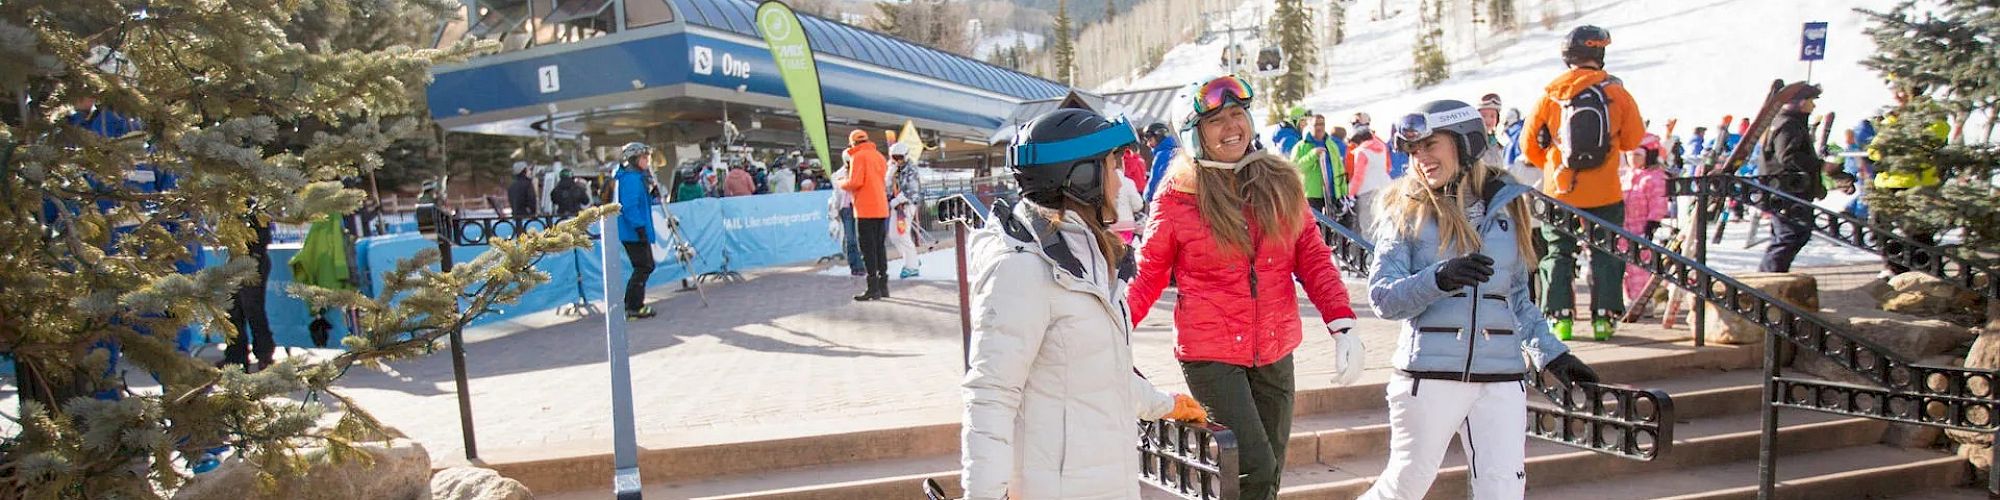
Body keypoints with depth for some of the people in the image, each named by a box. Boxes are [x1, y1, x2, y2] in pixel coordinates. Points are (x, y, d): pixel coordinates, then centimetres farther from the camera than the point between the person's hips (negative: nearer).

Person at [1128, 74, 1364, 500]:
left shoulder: (1280, 183, 3)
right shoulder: (1177, 196, -6)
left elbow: (1313, 259, 5)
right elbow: (1148, 276, 0)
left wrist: (1343, 326, -7)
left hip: (1275, 353, 5)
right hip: (1209, 354, -4)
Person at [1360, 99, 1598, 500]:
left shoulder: (1507, 205, 9)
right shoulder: (1407, 210, -1)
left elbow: (1517, 297, 20)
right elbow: (1381, 297, -10)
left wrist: (1551, 353, 14)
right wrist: (1438, 279, -26)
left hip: (1501, 379, 3)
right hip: (1428, 375, -3)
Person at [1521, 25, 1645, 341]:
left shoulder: (1550, 95, -4)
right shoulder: (1617, 92, -4)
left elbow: (1530, 146, 2)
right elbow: (1633, 139, 4)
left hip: (1560, 192, 0)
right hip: (1605, 195, 0)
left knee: (1558, 253, 10)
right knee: (1604, 254, 12)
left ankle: (1560, 318, 5)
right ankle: (1604, 317, 10)